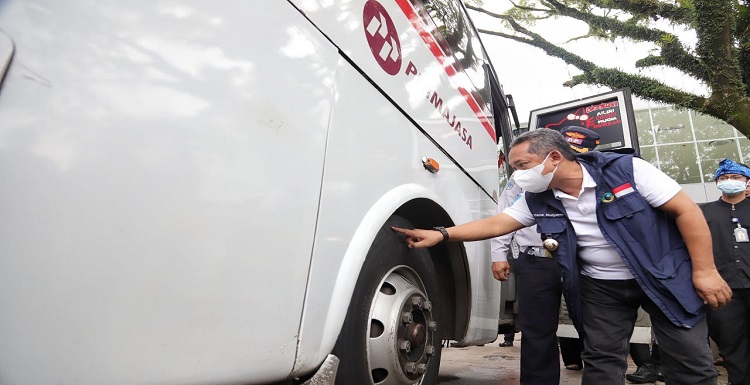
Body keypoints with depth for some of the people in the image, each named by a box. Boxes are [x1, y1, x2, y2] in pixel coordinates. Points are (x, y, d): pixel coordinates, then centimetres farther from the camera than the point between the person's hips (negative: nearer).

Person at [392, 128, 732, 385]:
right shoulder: (538, 201, -7)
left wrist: (704, 271, -15)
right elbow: (495, 224, -7)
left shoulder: (626, 168, -19)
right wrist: (440, 234, -17)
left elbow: (687, 211, -14)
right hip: (601, 286, 3)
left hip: (666, 276, -2)